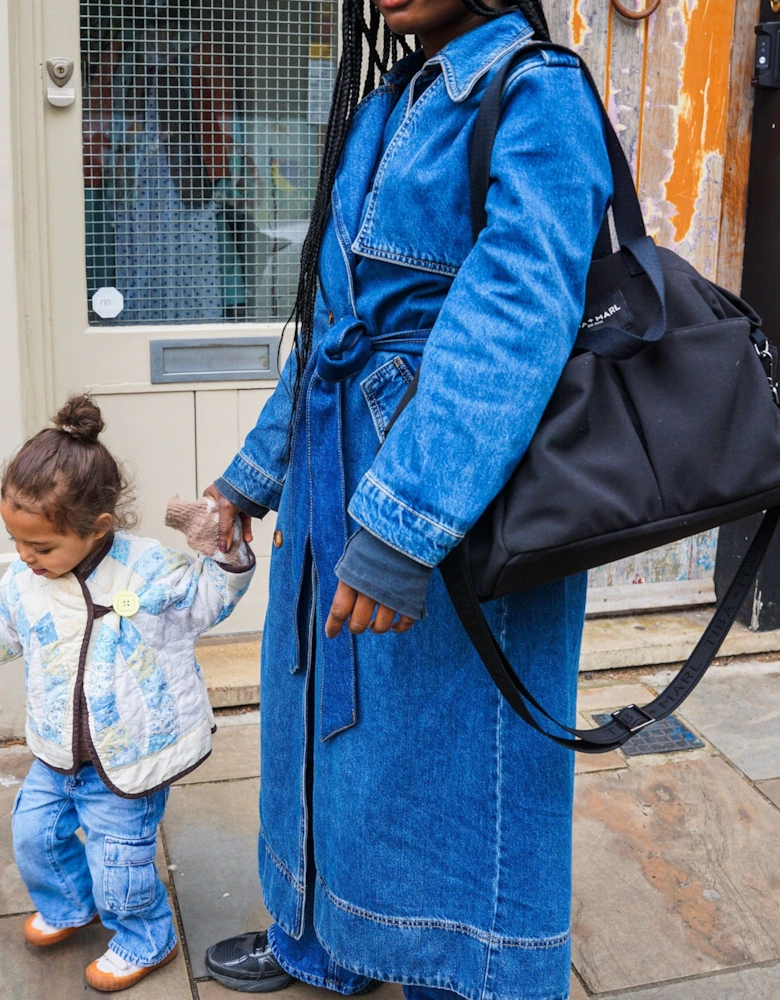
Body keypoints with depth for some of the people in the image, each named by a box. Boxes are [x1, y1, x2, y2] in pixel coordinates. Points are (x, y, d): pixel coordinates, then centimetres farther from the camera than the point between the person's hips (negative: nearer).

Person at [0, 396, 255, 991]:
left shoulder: (151, 569, -20)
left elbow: (207, 603, -3)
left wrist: (232, 556, -17)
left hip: (129, 759, -5)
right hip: (58, 755, 5)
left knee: (118, 861, 4)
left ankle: (146, 941, 34)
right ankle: (70, 904, 52)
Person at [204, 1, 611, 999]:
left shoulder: (537, 95, -11)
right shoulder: (385, 105, 14)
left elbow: (512, 318, -25)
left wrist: (404, 525, -32)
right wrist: (254, 473, 20)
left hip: (456, 495, -8)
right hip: (337, 478, 8)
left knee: (449, 746, 5)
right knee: (330, 718, 19)